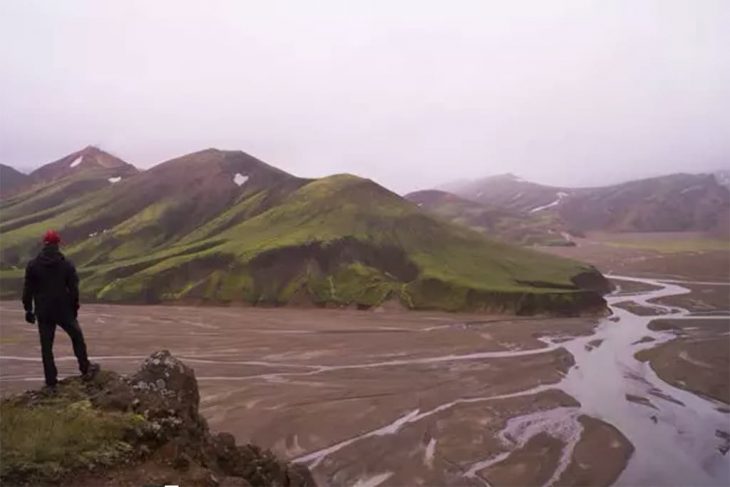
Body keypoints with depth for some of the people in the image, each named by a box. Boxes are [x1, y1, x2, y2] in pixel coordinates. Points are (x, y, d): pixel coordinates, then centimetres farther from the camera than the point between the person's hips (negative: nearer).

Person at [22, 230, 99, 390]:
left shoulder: (33, 265, -4)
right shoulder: (67, 265, -5)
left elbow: (28, 290, -1)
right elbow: (74, 290, -2)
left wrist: (28, 310, 8)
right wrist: (74, 309, 9)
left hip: (43, 312, 1)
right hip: (63, 310, -1)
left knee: (46, 347, 7)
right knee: (77, 337, 18)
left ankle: (51, 382, 9)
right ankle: (85, 369, 20)